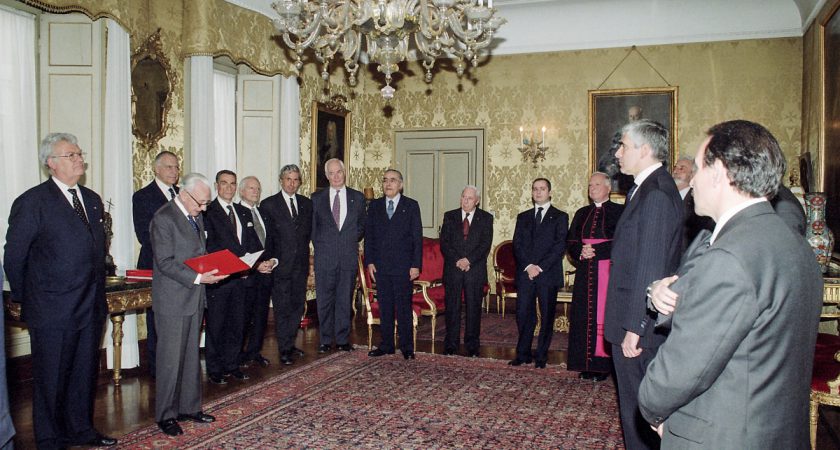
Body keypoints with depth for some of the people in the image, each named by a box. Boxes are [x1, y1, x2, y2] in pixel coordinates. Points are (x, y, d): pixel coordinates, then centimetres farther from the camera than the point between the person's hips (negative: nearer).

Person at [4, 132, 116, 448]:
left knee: (85, 374, 17)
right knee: (51, 379, 7)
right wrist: (26, 300, -2)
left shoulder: (92, 200, 11)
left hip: (91, 307, 6)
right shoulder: (32, 202, -10)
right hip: (52, 311, -6)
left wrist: (98, 293, 14)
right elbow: (14, 258, -7)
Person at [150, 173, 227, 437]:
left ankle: (189, 407, 26)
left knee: (191, 357, 15)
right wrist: (197, 278, -24)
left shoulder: (196, 216, 11)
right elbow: (165, 262, -19)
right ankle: (166, 415, 16)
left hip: (194, 298, 8)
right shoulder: (163, 219, -15)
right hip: (172, 301, -8)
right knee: (171, 359, 2)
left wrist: (212, 270, 2)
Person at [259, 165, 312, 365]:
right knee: (282, 308, 0)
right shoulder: (268, 204, -3)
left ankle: (290, 344, 24)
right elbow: (265, 236, -3)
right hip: (280, 265, -5)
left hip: (300, 264, 5)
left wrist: (302, 249, 7)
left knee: (298, 305, 11)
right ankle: (285, 349, 7)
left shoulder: (306, 204, 10)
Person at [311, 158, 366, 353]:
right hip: (325, 257, 0)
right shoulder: (317, 198, 5)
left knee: (345, 300, 7)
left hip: (349, 257, 1)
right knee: (324, 300, 4)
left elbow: (362, 225, 15)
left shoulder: (357, 197, 7)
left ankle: (343, 339, 16)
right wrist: (319, 247, 3)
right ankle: (325, 340, 15)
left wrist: (351, 241, 5)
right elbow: (312, 227, 9)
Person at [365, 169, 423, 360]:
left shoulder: (411, 206, 2)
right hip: (380, 265, 3)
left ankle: (407, 347, 9)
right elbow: (369, 235, 10)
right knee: (384, 307, 9)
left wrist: (416, 265, -7)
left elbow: (417, 237, -1)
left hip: (403, 265, -3)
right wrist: (369, 261, 1)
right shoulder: (374, 206, 10)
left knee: (404, 308, 0)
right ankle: (386, 345, 18)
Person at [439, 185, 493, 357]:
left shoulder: (486, 218, 5)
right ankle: (450, 345, 11)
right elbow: (444, 243, 1)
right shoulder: (449, 216, 9)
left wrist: (468, 260, -16)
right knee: (452, 307, 3)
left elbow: (485, 244, -4)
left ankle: (472, 345, 13)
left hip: (475, 270, -1)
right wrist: (457, 261, -12)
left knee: (473, 308, 4)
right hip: (453, 269, 1)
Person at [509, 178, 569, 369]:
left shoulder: (560, 217, 5)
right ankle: (523, 354, 12)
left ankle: (541, 356, 12)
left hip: (548, 274, -2)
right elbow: (517, 244, 7)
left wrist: (540, 267, -12)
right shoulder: (523, 217, 15)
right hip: (525, 273, 3)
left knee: (547, 316, 3)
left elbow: (560, 246, -4)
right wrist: (528, 265, -9)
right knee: (523, 315, 1)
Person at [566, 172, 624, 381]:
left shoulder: (619, 212, -1)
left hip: (608, 272, -5)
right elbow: (570, 241, 13)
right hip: (585, 274, 5)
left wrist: (595, 250, -15)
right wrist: (581, 252, -7)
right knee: (584, 316, 4)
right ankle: (587, 363, 11)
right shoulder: (582, 214, 16)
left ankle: (603, 364, 2)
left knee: (604, 315, -5)